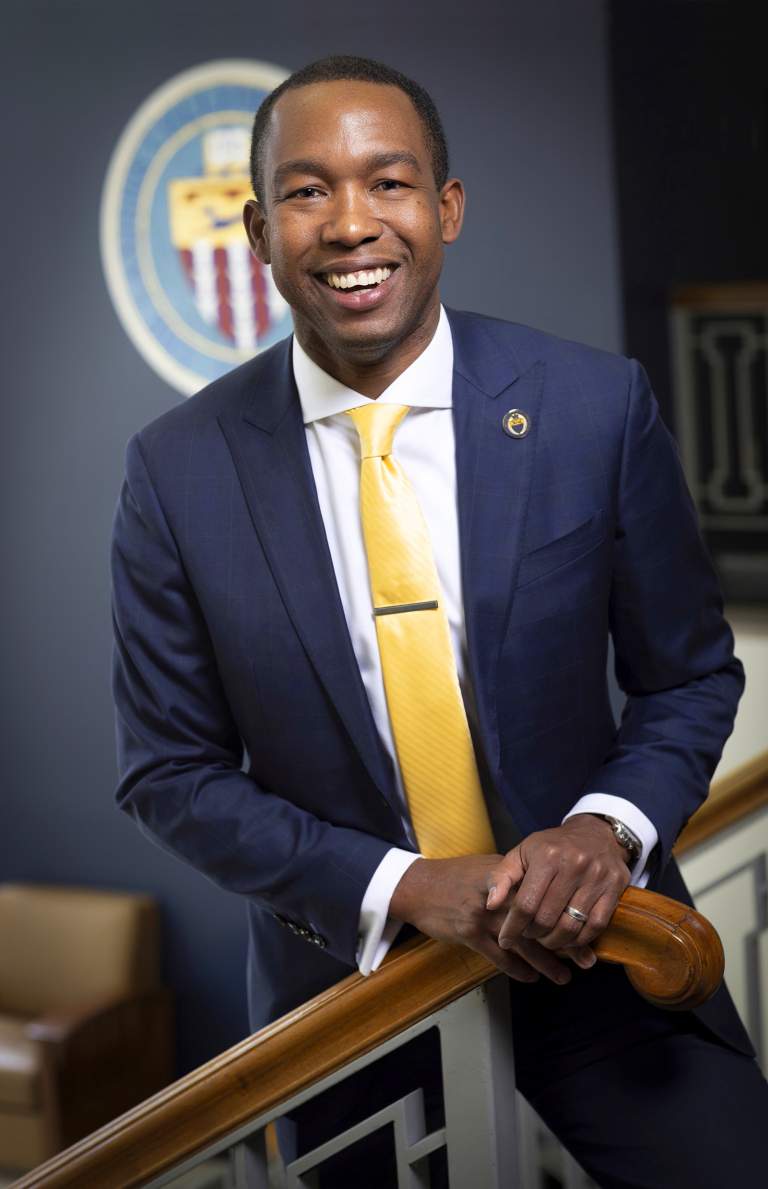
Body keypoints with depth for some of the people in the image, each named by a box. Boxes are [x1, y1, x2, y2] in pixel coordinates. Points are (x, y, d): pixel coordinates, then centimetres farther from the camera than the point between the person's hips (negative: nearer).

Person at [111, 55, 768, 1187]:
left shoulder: (597, 406, -11)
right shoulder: (179, 469, -10)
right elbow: (171, 774, -5)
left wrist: (609, 827, -20)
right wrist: (401, 887, -17)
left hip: (589, 942, 0)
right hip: (349, 964, 1)